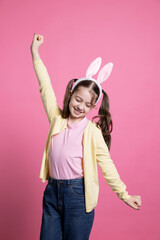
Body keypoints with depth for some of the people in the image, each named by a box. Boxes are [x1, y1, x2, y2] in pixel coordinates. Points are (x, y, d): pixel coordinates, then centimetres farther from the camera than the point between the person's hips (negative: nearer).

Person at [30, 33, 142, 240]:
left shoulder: (92, 131, -8)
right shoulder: (57, 119, 2)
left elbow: (106, 164, -3)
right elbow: (46, 87, 3)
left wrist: (124, 194, 1)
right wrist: (35, 52, 5)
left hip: (78, 195, -4)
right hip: (52, 192, 4)